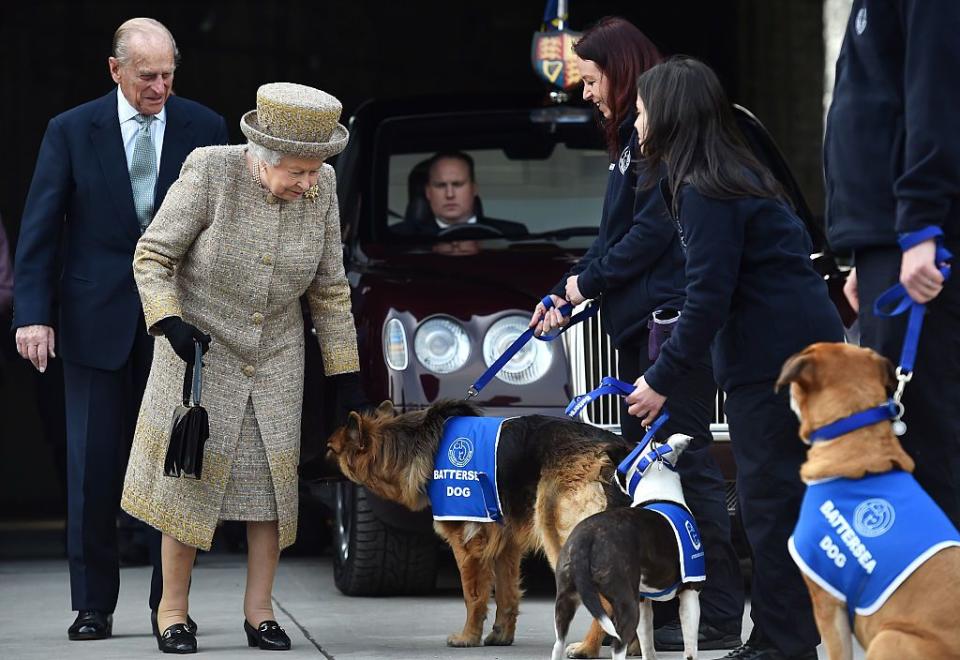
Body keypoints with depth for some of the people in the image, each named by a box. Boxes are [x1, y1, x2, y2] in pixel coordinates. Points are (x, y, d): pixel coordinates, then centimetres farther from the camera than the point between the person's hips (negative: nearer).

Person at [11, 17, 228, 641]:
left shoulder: (204, 129, 2)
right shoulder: (72, 131, -1)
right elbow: (40, 227, -1)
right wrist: (34, 313, -9)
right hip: (97, 320, 0)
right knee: (94, 467, 2)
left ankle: (170, 603, 11)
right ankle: (93, 606, 9)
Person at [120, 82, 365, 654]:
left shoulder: (321, 188, -8)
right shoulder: (211, 172, -19)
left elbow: (329, 287, 2)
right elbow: (153, 256, -12)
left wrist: (346, 374, 4)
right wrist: (170, 323, -26)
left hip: (276, 354, 3)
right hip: (201, 346, -3)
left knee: (275, 474, 1)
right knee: (191, 473, -4)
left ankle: (260, 610, 10)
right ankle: (173, 610, 7)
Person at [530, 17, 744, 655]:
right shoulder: (633, 135, 22)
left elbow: (656, 225, -17)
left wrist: (590, 280, -7)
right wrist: (565, 293, 19)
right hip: (642, 321, 11)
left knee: (688, 458, -12)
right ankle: (656, 609, 12)